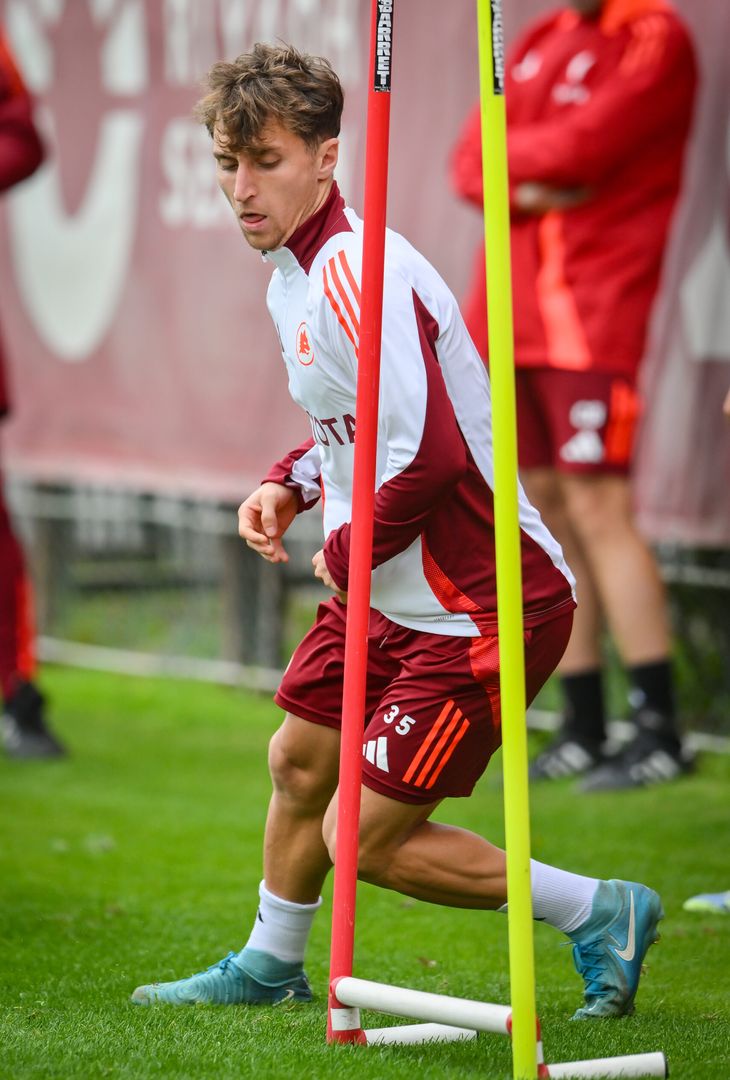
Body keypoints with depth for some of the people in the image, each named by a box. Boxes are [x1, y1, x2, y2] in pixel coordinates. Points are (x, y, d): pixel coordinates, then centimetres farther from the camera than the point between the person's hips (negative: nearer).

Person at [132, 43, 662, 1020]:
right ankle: (270, 967, 44)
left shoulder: (358, 273, -24)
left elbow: (430, 457, -31)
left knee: (363, 841, -6)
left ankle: (601, 912, 9)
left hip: (486, 606, -10)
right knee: (299, 760, 22)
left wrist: (345, 555, -15)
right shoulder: (292, 274, 8)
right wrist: (291, 483, 7)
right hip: (392, 596, 10)